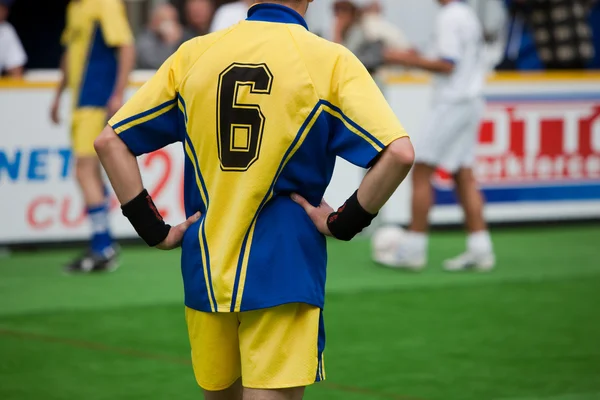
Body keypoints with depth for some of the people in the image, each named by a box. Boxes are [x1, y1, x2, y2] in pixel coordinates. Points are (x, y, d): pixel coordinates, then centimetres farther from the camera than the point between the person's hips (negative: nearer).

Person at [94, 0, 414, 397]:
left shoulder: (193, 54, 6)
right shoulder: (331, 61, -5)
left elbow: (110, 141, 7)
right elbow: (399, 153, -16)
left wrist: (152, 229, 6)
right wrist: (345, 222, -5)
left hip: (204, 275, 4)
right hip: (283, 277, -4)